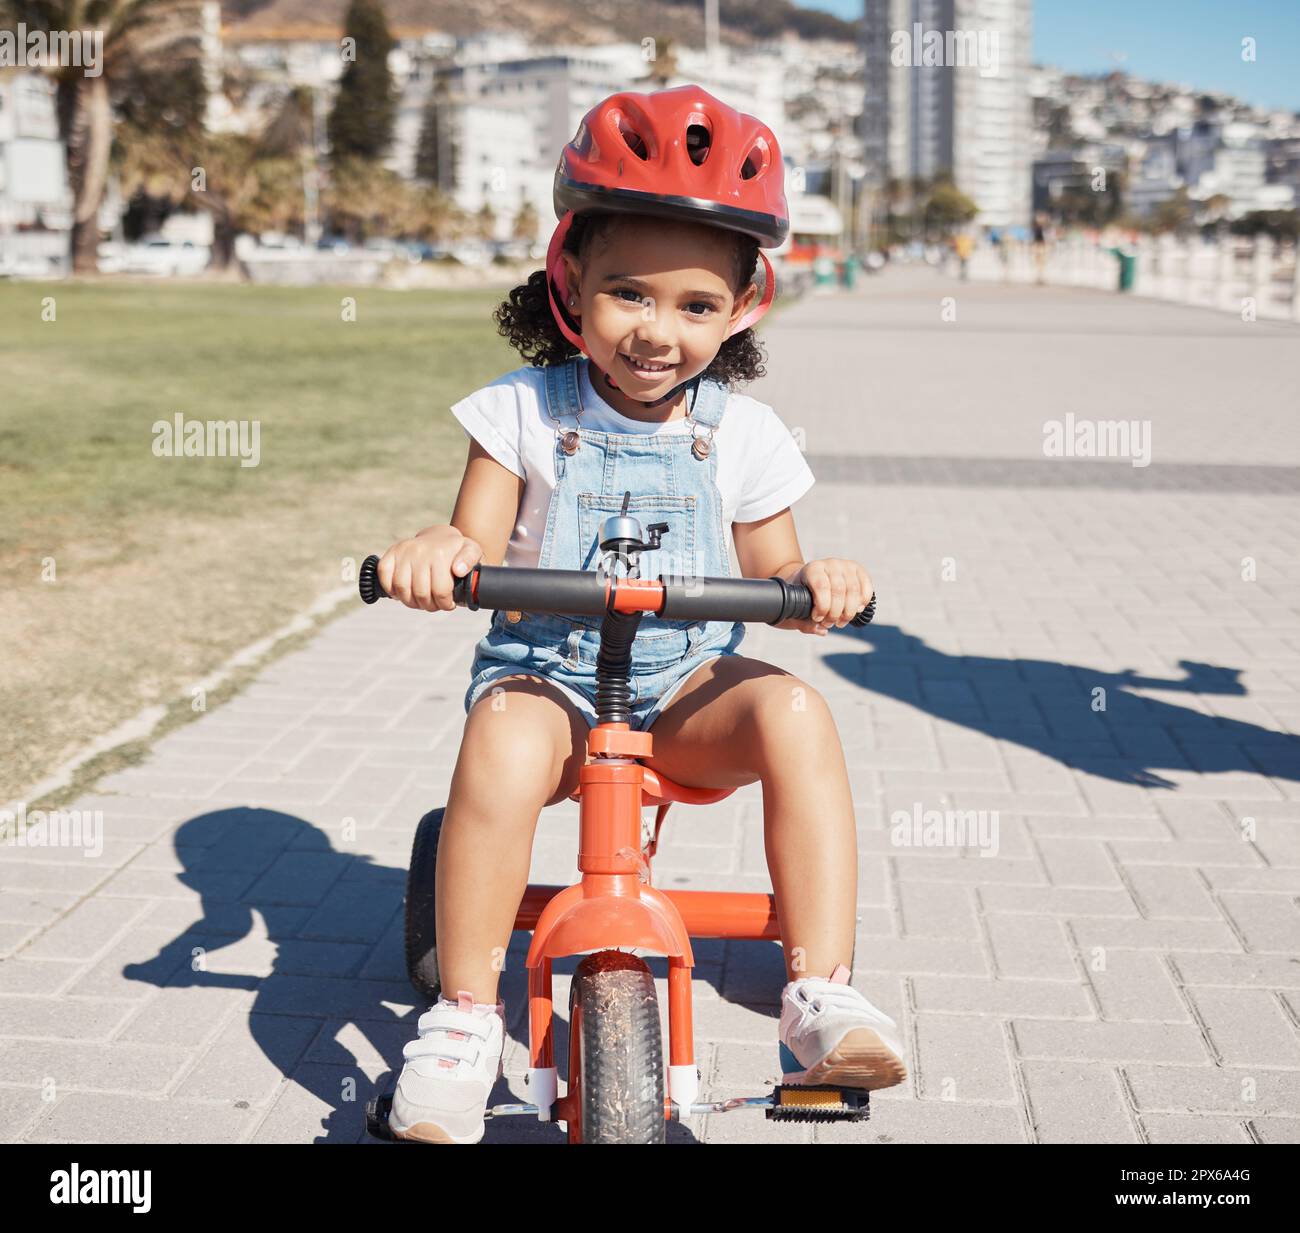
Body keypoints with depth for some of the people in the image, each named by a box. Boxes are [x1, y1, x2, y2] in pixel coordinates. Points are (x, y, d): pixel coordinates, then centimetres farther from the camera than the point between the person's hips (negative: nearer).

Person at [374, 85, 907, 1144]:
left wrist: (819, 583, -17)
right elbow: (480, 551, -4)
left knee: (793, 710, -29)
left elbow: (771, 576, 6)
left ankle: (823, 997, -24)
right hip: (546, 670, -1)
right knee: (505, 737, -36)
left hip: (687, 681, 2)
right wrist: (437, 549, -28)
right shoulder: (525, 411, -1)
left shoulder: (742, 432, 4)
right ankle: (464, 1019, -22)